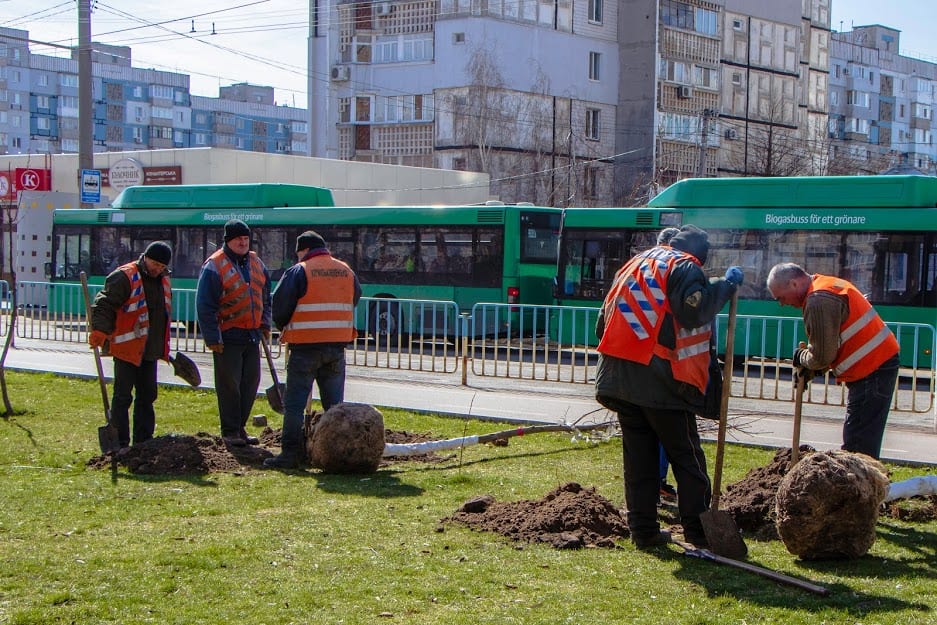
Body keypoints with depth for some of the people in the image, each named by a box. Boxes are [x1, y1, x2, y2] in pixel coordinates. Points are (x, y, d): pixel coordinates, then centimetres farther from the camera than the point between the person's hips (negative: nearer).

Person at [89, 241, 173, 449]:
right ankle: (120, 443, 1)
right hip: (126, 348, -8)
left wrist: (164, 347, 26)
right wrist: (100, 330, -31)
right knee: (123, 396, -3)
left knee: (147, 396, 13)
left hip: (150, 351, 8)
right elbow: (104, 305, -17)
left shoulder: (163, 280, 13)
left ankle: (144, 441, 22)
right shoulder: (124, 277, -13)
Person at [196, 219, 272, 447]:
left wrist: (265, 325, 11)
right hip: (228, 337, -7)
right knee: (229, 384, -3)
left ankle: (240, 427, 21)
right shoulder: (214, 266, -8)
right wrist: (212, 338, -15)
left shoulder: (256, 263, 13)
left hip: (252, 335, 7)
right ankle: (230, 431, 7)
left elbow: (265, 298, 23)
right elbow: (205, 306, -11)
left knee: (251, 382, 9)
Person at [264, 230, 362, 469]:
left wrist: (284, 328, 15)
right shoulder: (347, 272, 9)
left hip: (305, 347, -5)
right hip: (337, 346, 5)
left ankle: (290, 453, 0)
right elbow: (354, 301, 16)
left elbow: (280, 308, -5)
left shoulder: (298, 272, -7)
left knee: (294, 404, 2)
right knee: (334, 404, 12)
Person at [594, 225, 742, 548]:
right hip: (662, 383, -6)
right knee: (686, 456, 3)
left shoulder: (632, 265, 21)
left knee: (638, 455, 11)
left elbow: (604, 321, 22)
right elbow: (695, 311, -19)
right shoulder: (684, 267, -2)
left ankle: (643, 530, 11)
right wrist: (727, 284, -7)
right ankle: (699, 530, 4)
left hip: (619, 378, 6)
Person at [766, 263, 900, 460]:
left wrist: (802, 358, 3)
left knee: (857, 448, -10)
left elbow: (823, 355, -17)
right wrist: (811, 369, 12)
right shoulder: (828, 284, 16)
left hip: (871, 370, -11)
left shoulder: (819, 301, -18)